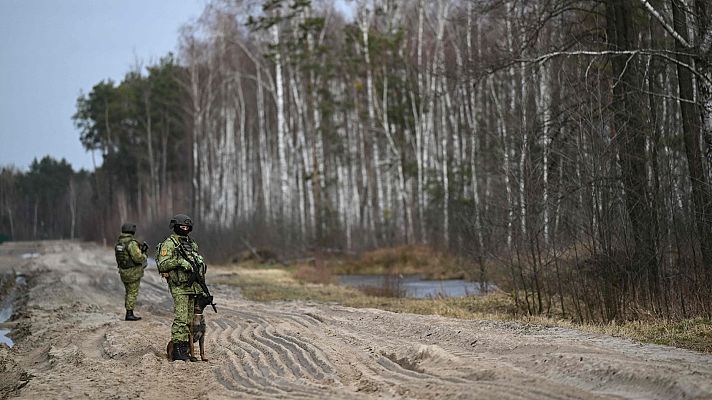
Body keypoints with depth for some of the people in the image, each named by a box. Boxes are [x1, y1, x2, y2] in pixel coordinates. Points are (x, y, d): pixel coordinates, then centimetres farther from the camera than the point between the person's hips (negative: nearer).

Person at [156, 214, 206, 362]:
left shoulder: (192, 244, 17)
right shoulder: (169, 244, -5)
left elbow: (199, 263, 23)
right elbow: (162, 265, -14)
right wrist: (178, 262, -25)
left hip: (194, 287, 7)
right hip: (179, 288, -7)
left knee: (191, 321, 7)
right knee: (181, 319, -12)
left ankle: (186, 350, 11)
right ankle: (177, 351, -11)